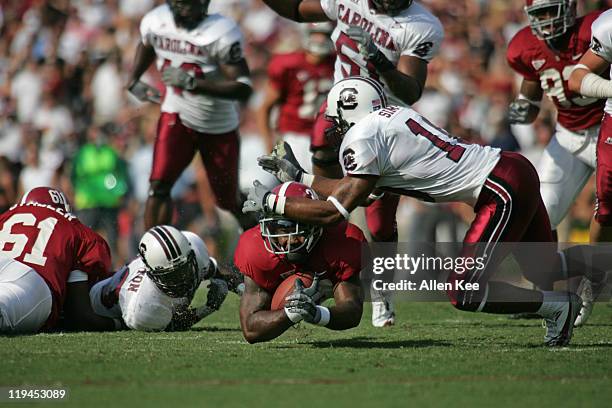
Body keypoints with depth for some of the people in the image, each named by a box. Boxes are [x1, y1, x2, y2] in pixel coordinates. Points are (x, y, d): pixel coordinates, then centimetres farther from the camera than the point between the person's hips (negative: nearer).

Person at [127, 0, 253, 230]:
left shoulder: (221, 34, -27)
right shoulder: (155, 23, -11)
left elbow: (243, 89, -29)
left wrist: (192, 82, -35)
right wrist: (133, 81, 5)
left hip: (218, 126, -3)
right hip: (177, 116, 3)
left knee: (229, 201, 9)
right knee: (159, 187, -15)